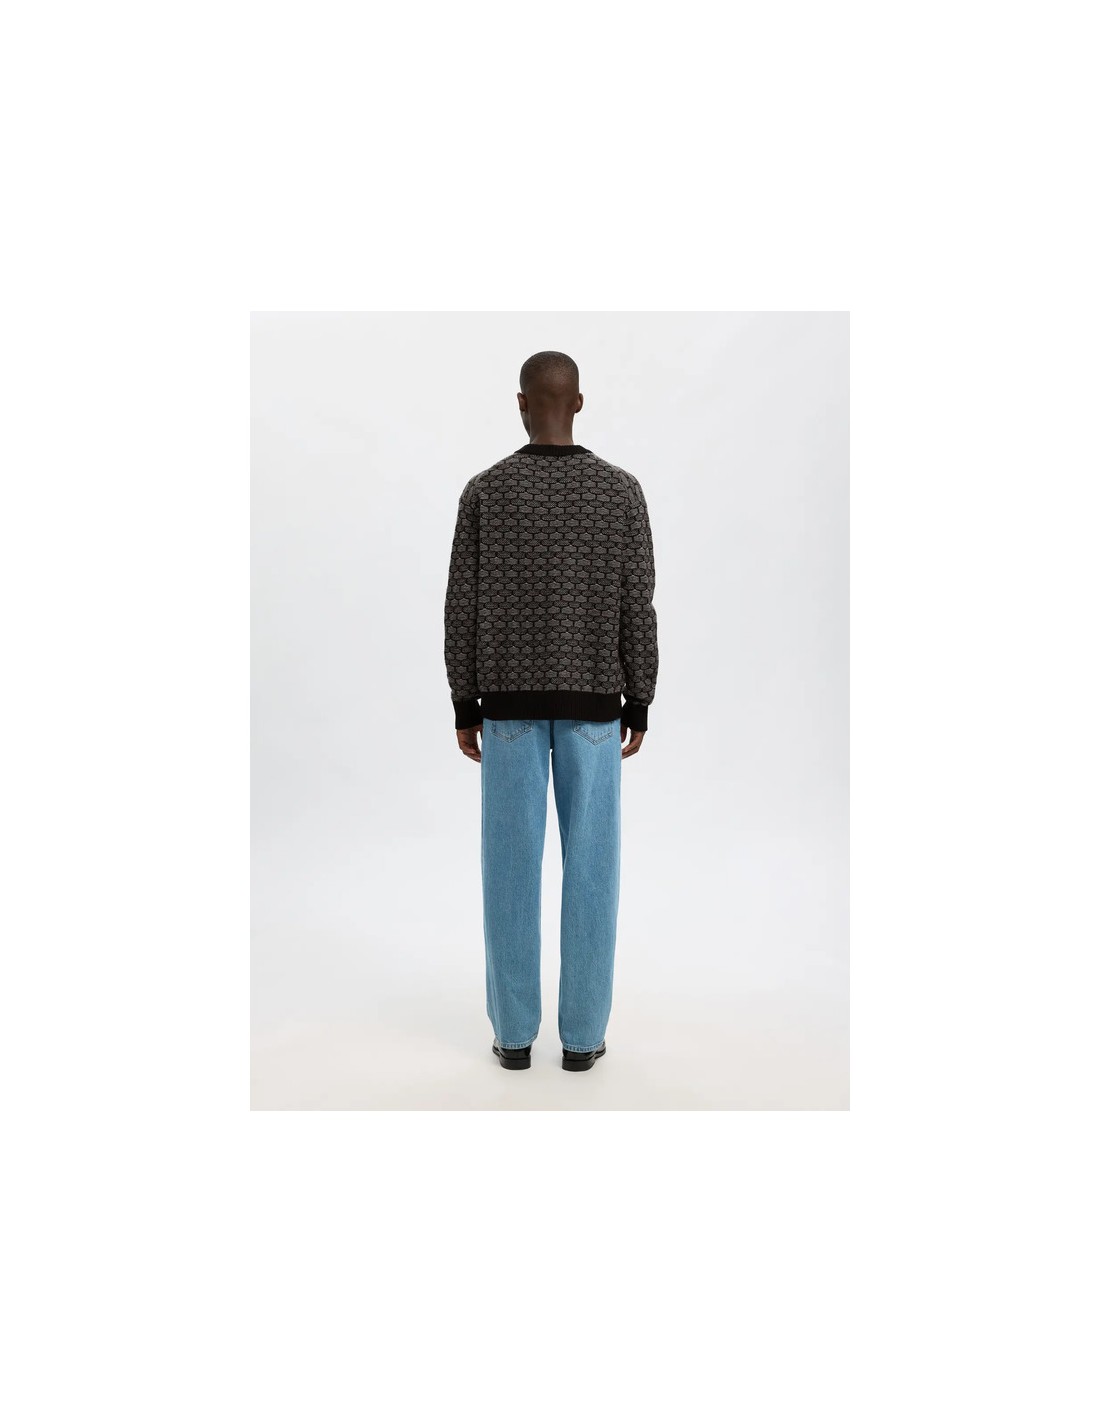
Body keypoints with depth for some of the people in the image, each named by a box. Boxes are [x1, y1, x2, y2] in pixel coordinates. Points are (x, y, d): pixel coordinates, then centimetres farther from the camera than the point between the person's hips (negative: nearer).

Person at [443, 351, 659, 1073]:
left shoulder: (485, 490, -3)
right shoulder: (621, 489, -3)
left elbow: (462, 607, -4)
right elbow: (637, 608, -4)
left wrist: (464, 706, 5)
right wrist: (639, 705, 4)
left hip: (510, 697, 0)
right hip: (592, 700, 0)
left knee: (512, 861, 6)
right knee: (590, 860, 6)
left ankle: (515, 1030, 12)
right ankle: (582, 1032, 11)